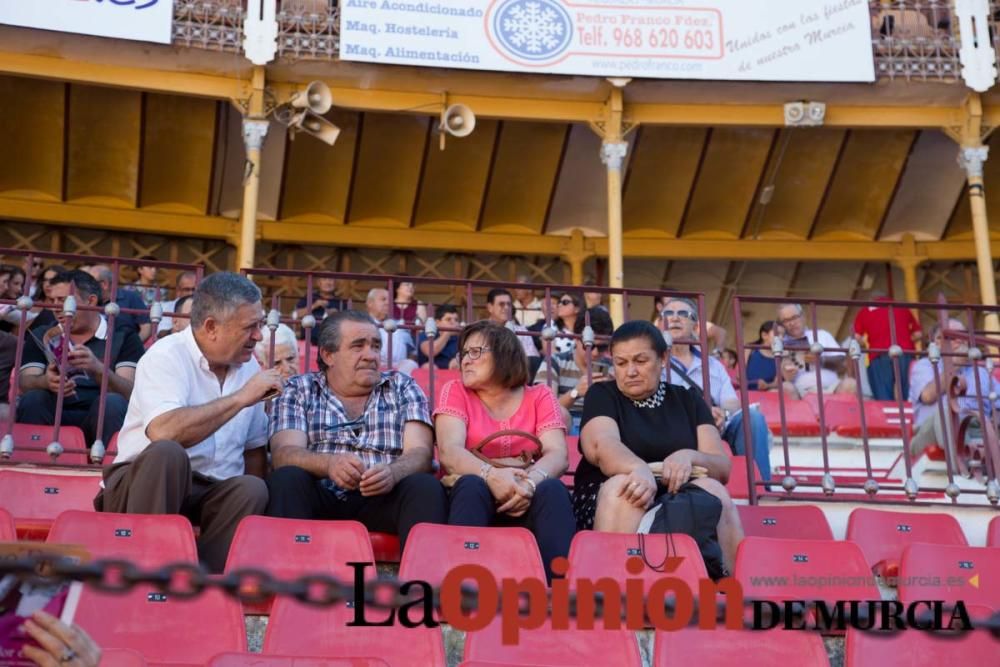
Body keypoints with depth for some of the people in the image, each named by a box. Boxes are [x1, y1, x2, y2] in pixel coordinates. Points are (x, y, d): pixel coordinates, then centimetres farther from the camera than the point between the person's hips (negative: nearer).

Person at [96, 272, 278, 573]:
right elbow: (164, 432, -31)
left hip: (213, 495, 5)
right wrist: (241, 398, -24)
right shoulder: (167, 356, -12)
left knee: (252, 489, -27)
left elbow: (254, 446, 11)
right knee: (167, 453, -35)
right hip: (140, 484, -4)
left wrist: (252, 513, -6)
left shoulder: (247, 365, 8)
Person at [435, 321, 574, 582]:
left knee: (553, 489, -31)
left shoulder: (540, 396, 9)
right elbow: (449, 451, -11)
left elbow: (557, 454, -7)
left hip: (526, 501, 1)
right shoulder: (456, 391, 7)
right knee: (472, 485, -34)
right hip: (471, 499, 0)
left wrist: (531, 481, -31)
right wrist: (491, 475, -32)